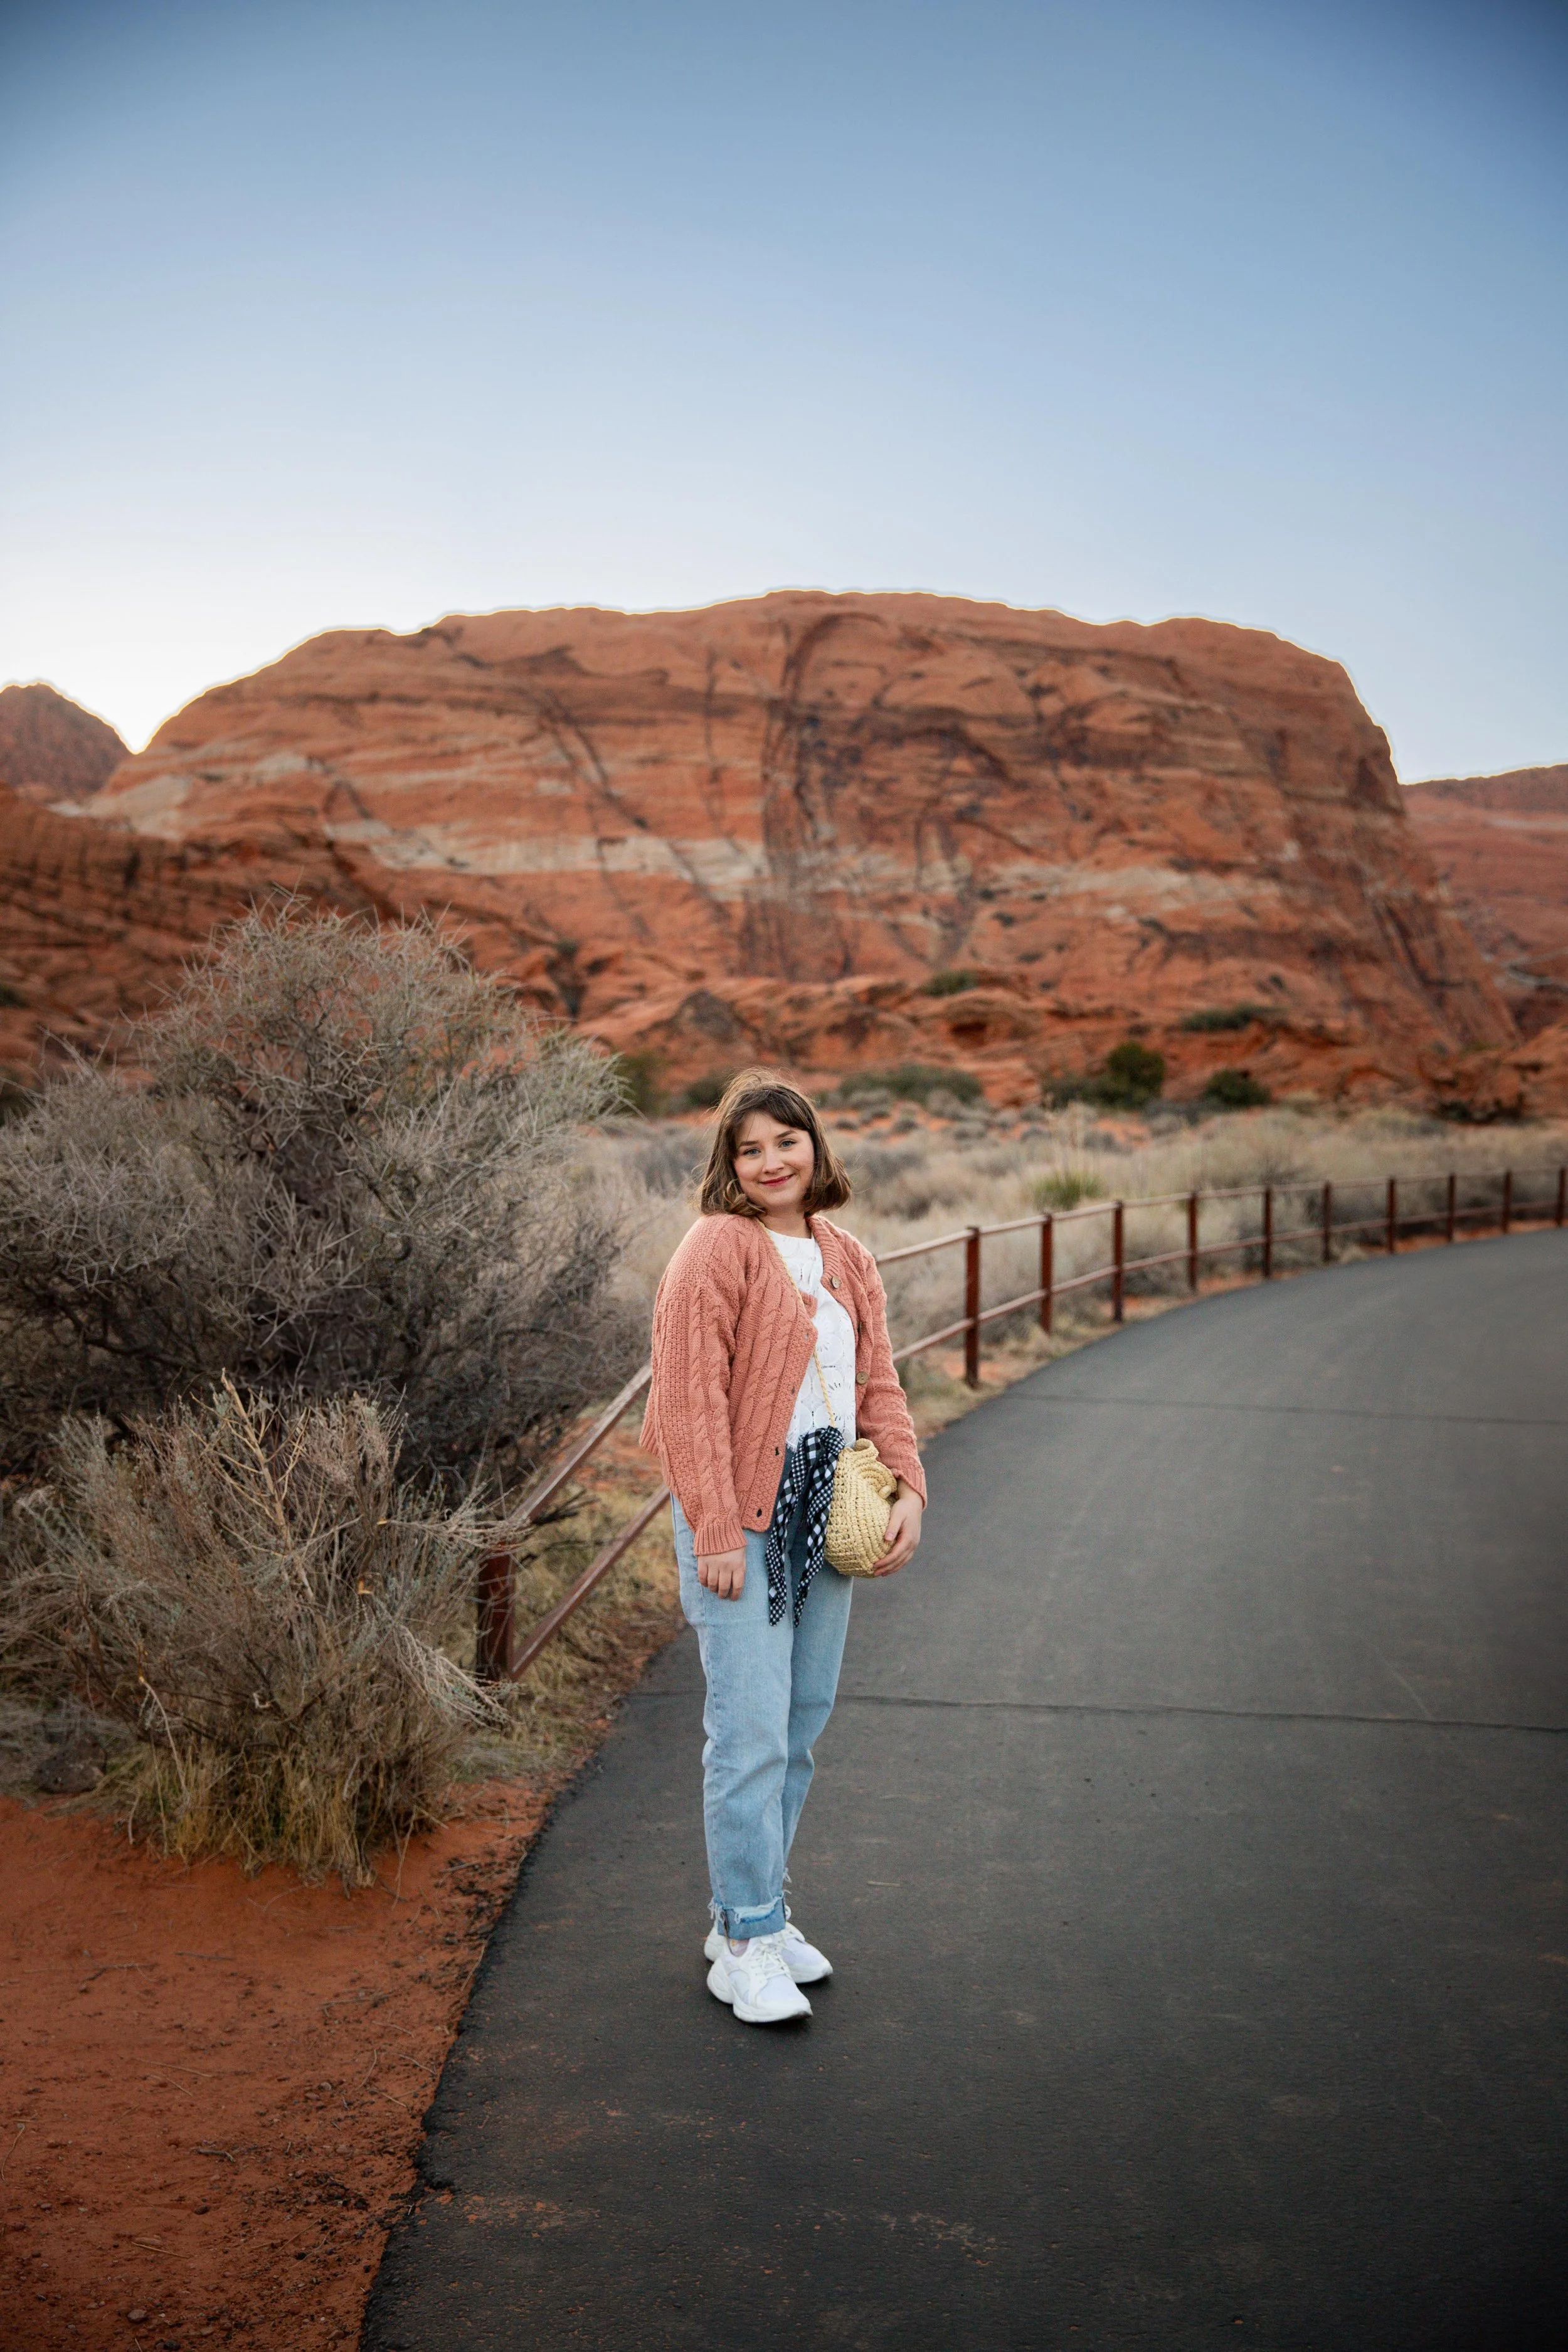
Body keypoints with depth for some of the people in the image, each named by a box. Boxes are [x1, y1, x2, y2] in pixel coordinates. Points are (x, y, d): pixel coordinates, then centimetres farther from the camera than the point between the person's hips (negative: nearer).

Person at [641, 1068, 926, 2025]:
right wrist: (716, 1530, -18)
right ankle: (747, 1944, 9)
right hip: (744, 1521, -7)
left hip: (826, 1517, 7)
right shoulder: (716, 1251, -10)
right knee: (752, 1733, -5)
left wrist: (909, 1487, 2)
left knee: (804, 1726, 13)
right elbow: (692, 1401, -14)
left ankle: (754, 1912, 28)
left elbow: (879, 1385, 16)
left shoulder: (850, 1261, 12)